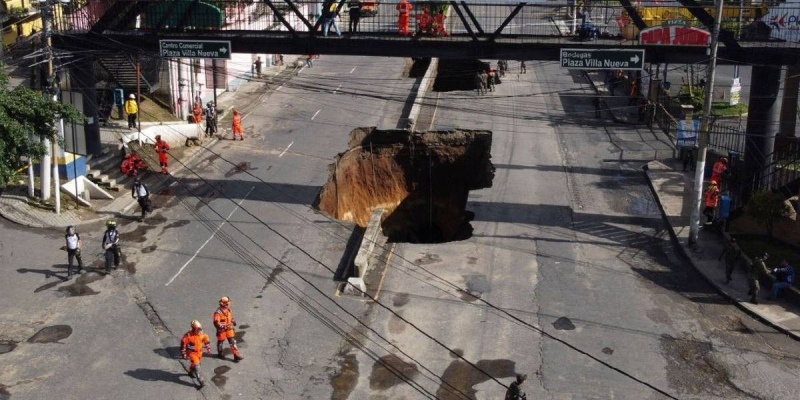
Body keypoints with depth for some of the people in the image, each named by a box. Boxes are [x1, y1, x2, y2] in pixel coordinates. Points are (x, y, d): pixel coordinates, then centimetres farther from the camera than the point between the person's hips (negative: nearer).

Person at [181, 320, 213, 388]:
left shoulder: (202, 333, -11)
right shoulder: (188, 335, -27)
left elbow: (206, 340, 6)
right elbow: (183, 344, -19)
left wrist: (208, 349, 9)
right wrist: (183, 354, -15)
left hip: (199, 352, 6)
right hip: (192, 353, -6)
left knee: (194, 364, 25)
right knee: (196, 366, -11)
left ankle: (191, 372, 54)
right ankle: (200, 381, -8)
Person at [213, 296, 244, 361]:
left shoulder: (229, 310, 2)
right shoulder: (218, 312, -22)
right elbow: (216, 323, -25)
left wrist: (233, 321, 1)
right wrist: (224, 326, -33)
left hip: (229, 329, 5)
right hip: (221, 330, -5)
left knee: (232, 342, 1)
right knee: (220, 342, 15)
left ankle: (236, 355, 2)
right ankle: (220, 353, 39)